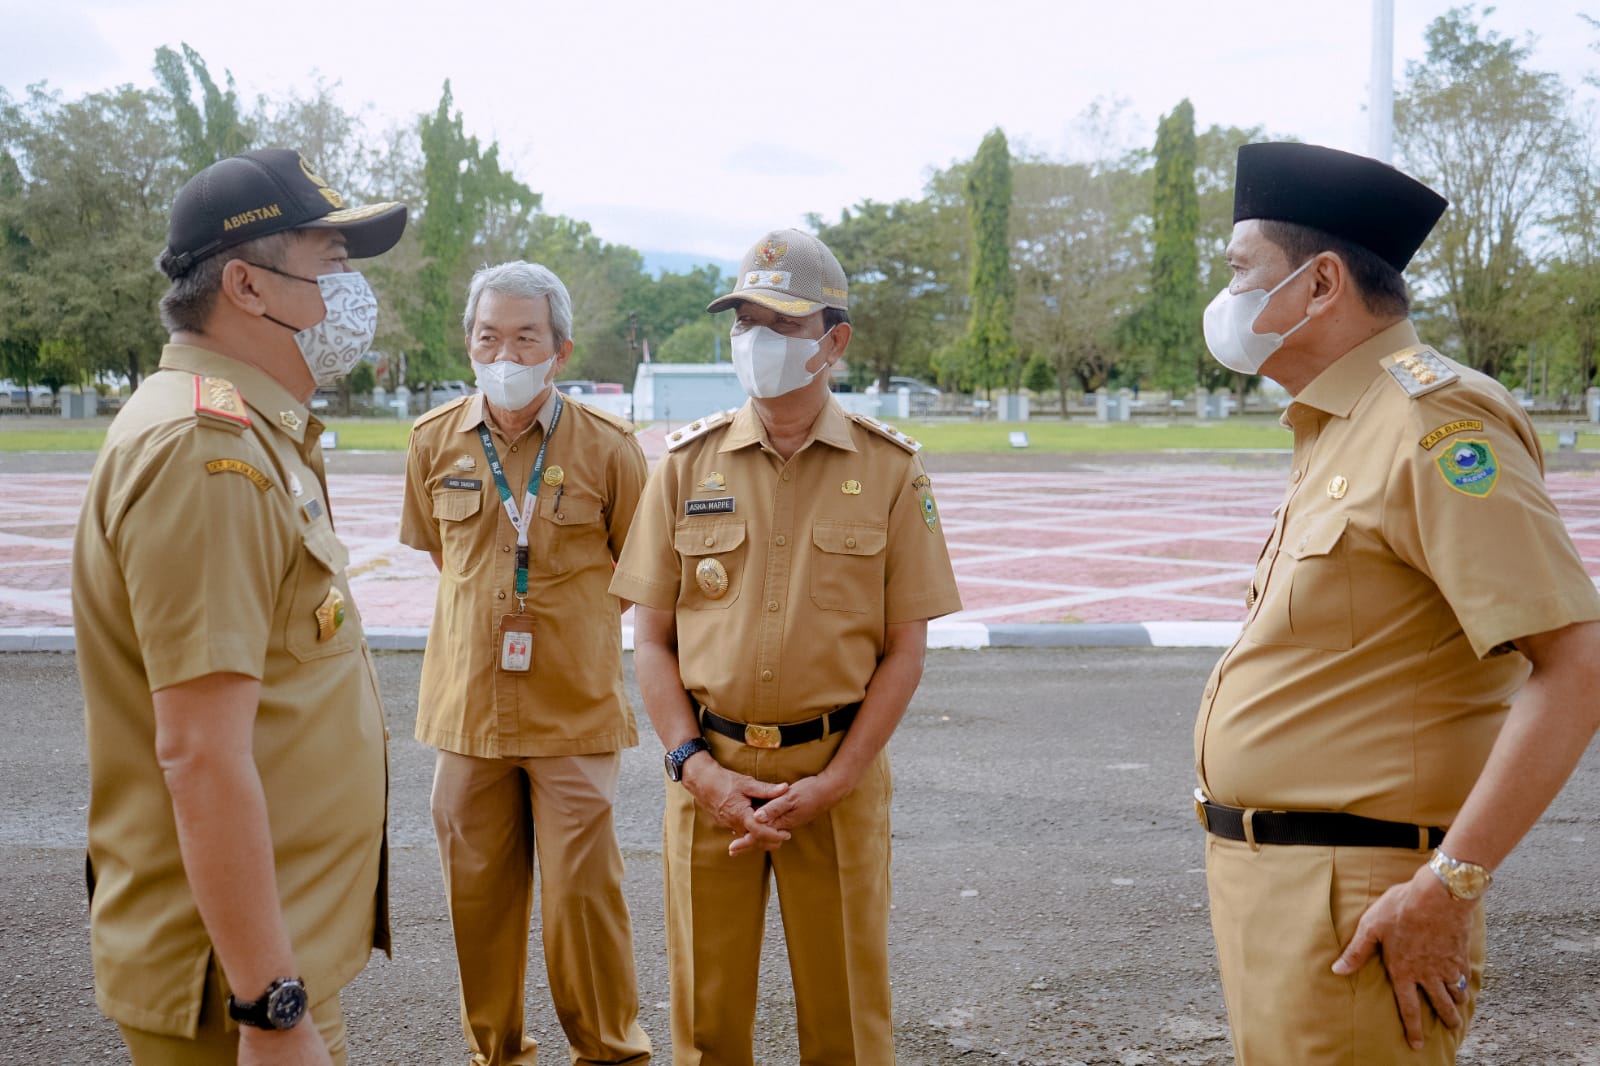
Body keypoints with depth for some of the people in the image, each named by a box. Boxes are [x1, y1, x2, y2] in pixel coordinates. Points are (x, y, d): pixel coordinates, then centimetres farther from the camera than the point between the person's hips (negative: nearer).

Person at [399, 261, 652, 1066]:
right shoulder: (435, 442, 2)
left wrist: (573, 629, 9)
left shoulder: (607, 447, -6)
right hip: (467, 705, 3)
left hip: (575, 708, -3)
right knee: (477, 888, 11)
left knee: (581, 888, 1)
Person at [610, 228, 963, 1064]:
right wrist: (698, 768, -7)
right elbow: (651, 641, 5)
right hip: (708, 773, 1)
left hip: (838, 774, -1)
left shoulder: (890, 470, 0)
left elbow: (904, 649, -1)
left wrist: (832, 782, -10)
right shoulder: (687, 463, 4)